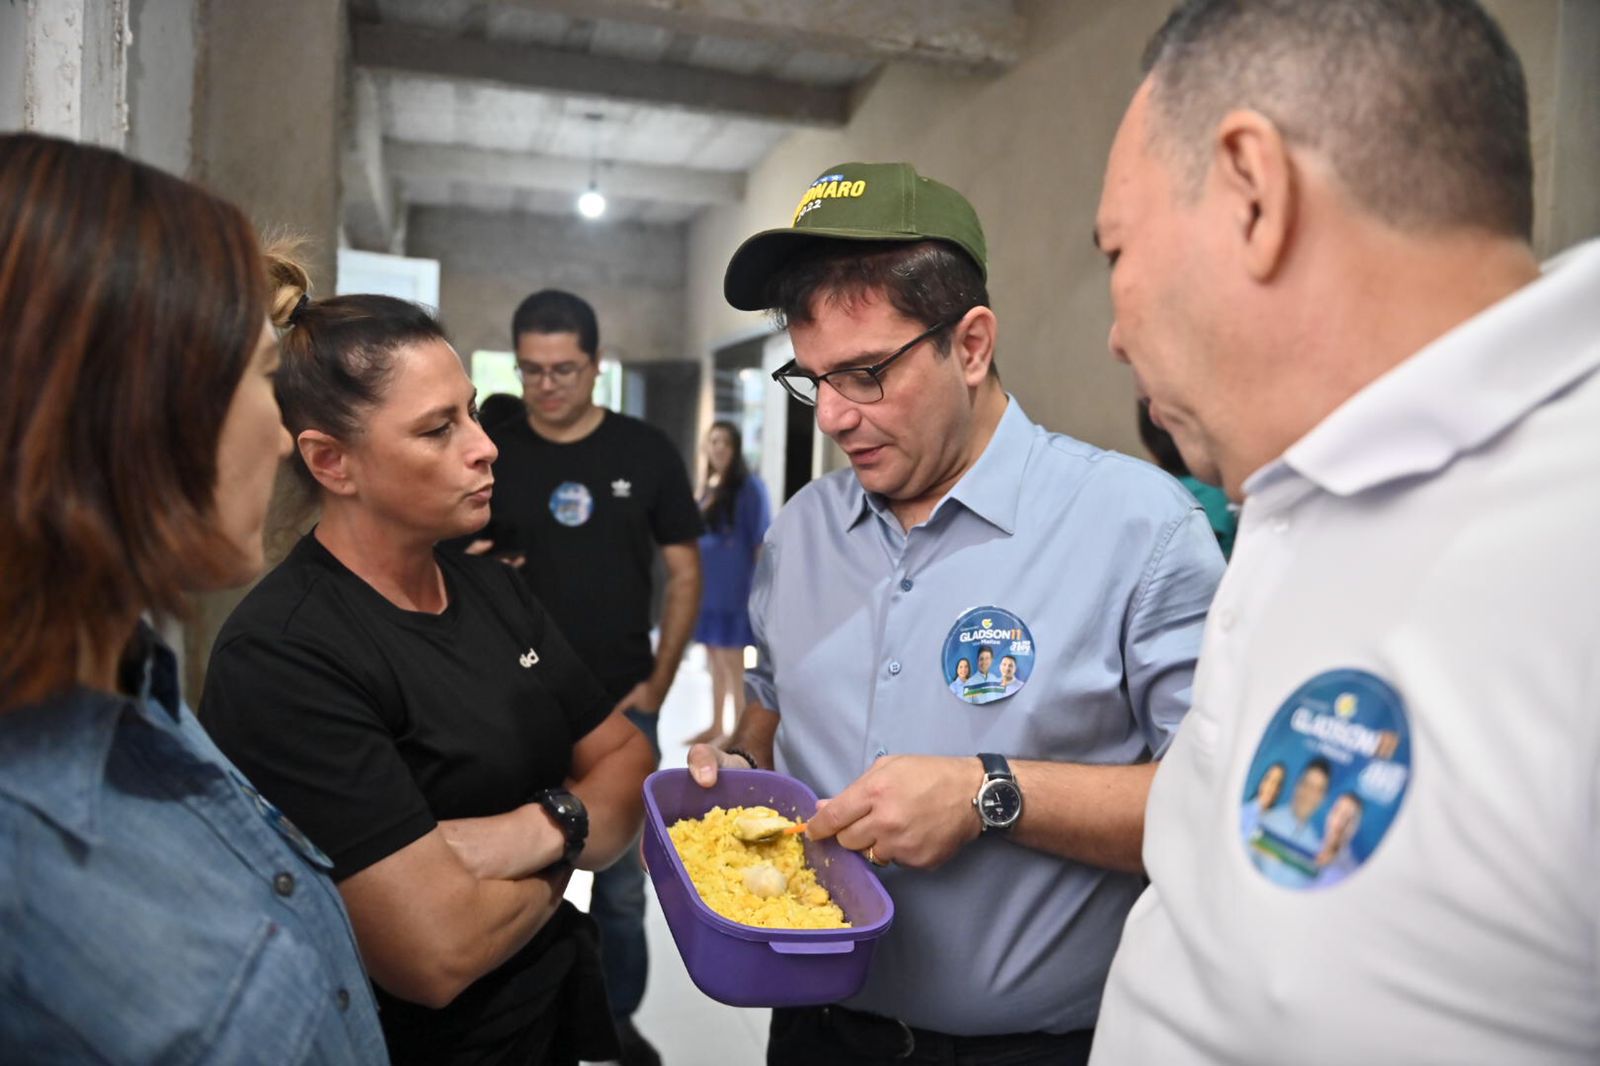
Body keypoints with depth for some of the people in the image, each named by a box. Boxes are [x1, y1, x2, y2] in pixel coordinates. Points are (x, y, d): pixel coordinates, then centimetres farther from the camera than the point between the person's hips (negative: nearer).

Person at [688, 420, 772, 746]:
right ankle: (716, 726, 25)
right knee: (714, 659, 14)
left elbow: (761, 540, -11)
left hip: (733, 585, -7)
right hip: (706, 583, 8)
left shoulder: (749, 486, -8)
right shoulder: (709, 486, 13)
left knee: (732, 661, -6)